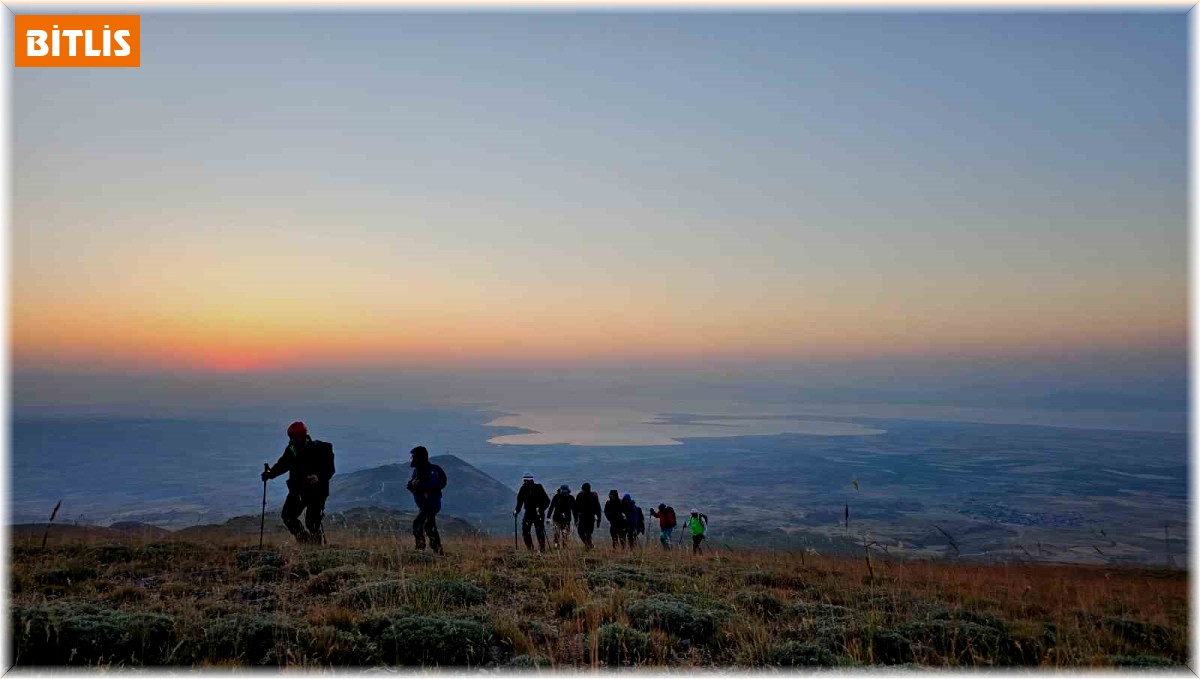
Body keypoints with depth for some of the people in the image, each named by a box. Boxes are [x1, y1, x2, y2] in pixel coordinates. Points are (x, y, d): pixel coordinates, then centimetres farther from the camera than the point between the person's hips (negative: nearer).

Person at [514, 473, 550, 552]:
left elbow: (547, 500, -8)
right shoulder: (523, 489, 3)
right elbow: (519, 502, 11)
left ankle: (542, 549, 2)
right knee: (525, 530, -6)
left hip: (538, 513, -4)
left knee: (540, 531, -5)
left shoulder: (538, 487, -8)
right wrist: (517, 510, -3)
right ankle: (530, 548, 4)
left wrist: (541, 508, -21)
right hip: (528, 512, 4)